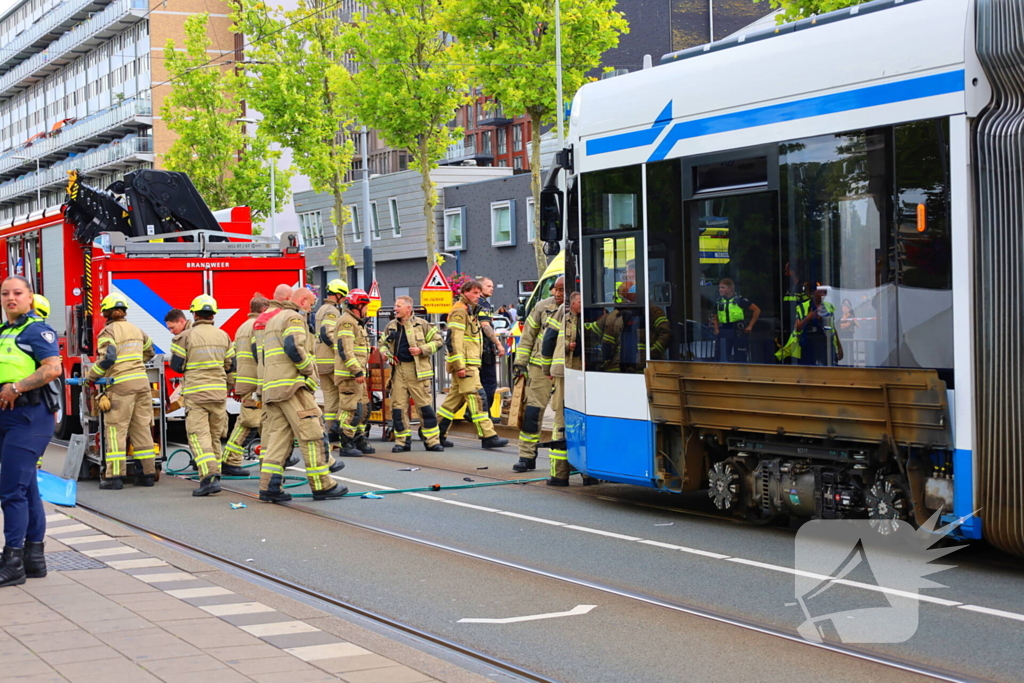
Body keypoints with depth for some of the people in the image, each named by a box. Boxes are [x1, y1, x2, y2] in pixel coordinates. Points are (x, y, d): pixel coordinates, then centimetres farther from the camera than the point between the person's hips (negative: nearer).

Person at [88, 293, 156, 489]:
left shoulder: (108, 332, -4)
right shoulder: (136, 330, 17)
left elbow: (107, 358, -15)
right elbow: (149, 351, 32)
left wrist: (91, 376, -4)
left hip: (120, 384, -6)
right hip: (142, 381, 6)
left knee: (116, 429, -4)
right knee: (142, 428, 10)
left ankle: (114, 476, -7)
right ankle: (148, 473, 12)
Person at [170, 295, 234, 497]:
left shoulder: (186, 336, -6)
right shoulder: (224, 336, 8)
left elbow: (177, 365, -4)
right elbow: (230, 366, 11)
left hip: (195, 392, -4)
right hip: (219, 393, 4)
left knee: (199, 435, -7)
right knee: (215, 436, 15)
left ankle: (209, 476, -22)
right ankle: (214, 476, 19)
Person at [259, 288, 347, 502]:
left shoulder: (273, 320, 27)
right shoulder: (294, 318, -4)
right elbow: (293, 347, -20)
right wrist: (309, 369, -8)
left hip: (272, 388, 10)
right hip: (292, 387, -9)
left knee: (278, 436, 7)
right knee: (312, 435, -7)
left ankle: (269, 486, 0)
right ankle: (322, 486, -8)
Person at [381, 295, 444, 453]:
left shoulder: (421, 324, -1)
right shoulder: (391, 327, 13)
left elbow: (437, 341, 2)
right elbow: (384, 344, 25)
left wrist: (422, 349, -11)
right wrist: (385, 352, 2)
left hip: (417, 370, -4)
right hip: (398, 370, 4)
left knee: (425, 406, -3)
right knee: (398, 406, 3)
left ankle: (433, 441, 3)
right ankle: (402, 441, 13)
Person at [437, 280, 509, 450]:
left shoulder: (469, 310, 21)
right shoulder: (459, 310, -11)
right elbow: (454, 339, -18)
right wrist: (460, 365, -22)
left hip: (470, 364, 10)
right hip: (465, 364, -10)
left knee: (455, 398, 12)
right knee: (476, 397, -12)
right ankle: (488, 436, -14)